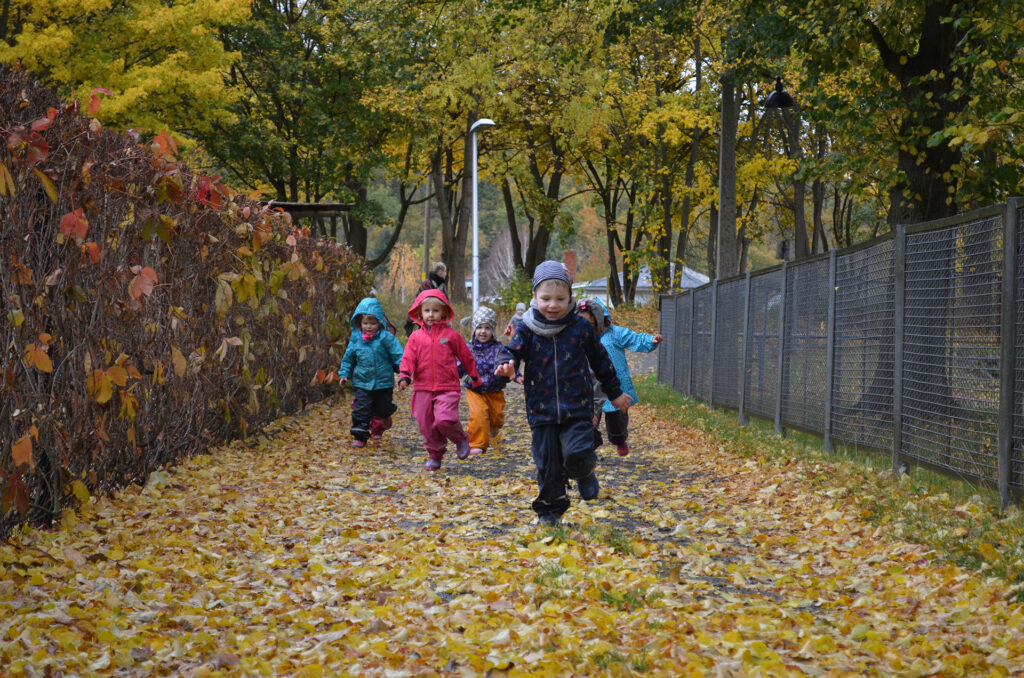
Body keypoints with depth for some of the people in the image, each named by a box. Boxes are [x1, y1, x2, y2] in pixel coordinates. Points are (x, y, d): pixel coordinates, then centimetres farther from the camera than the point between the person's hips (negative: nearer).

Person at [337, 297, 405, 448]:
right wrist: (344, 374, 3)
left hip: (383, 383, -1)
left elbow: (398, 356, -7)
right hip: (361, 383, 1)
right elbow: (348, 359, 12)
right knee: (361, 410, -6)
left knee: (383, 409, 14)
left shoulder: (386, 338, -9)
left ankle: (379, 424, 43)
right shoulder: (355, 339, 1)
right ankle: (359, 436, 0)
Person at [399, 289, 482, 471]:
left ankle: (461, 439, 9)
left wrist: (475, 378, 20)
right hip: (422, 389, 3)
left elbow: (466, 357, 12)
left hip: (447, 389, -3)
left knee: (444, 420, -20)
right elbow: (409, 358, 2)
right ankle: (434, 456, 21)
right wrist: (404, 376, -16)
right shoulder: (416, 337, 7)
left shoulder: (451, 335, 2)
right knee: (426, 425, 5)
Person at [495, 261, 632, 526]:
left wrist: (615, 392, 20)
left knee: (577, 455, -16)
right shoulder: (528, 329, 0)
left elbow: (600, 361, 12)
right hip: (542, 411, 1)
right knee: (547, 463, 4)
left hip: (577, 408, -1)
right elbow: (513, 350, -9)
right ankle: (549, 510, 22)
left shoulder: (580, 327, 1)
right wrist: (506, 365, -35)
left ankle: (585, 474, 19)